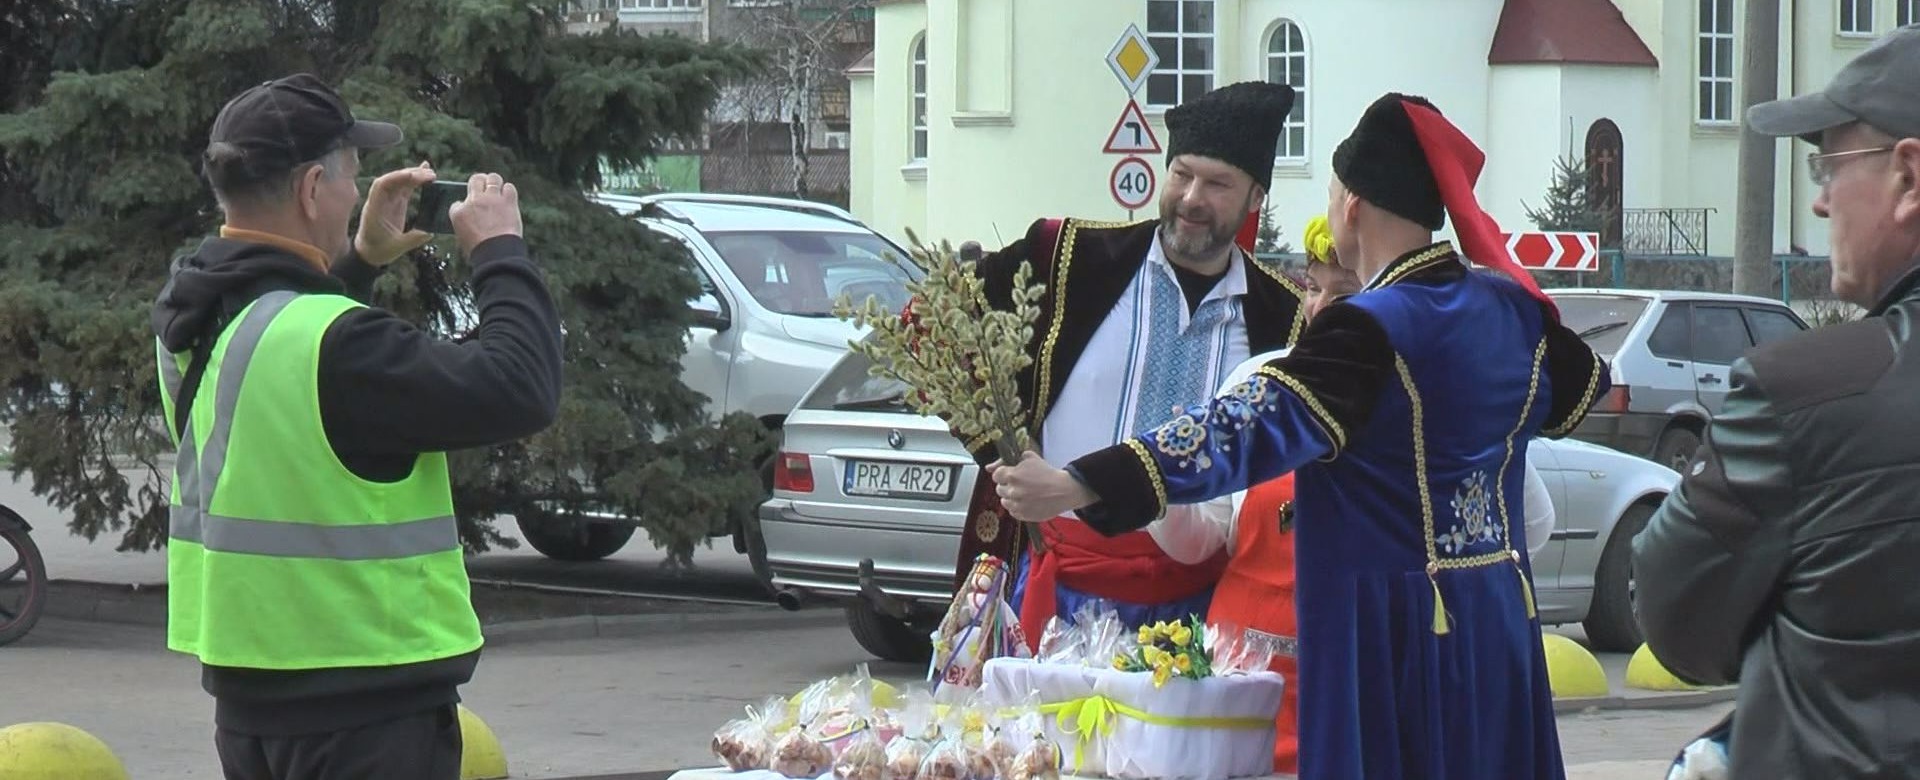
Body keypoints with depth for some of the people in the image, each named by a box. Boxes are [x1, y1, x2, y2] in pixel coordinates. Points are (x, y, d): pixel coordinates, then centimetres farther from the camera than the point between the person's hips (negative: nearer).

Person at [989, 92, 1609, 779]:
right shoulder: (1513, 309, 5)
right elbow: (1581, 385, 26)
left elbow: (1249, 429, -28)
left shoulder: (1370, 332, -18)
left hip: (1389, 637, -7)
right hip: (1499, 623, 7)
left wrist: (1075, 488, -34)